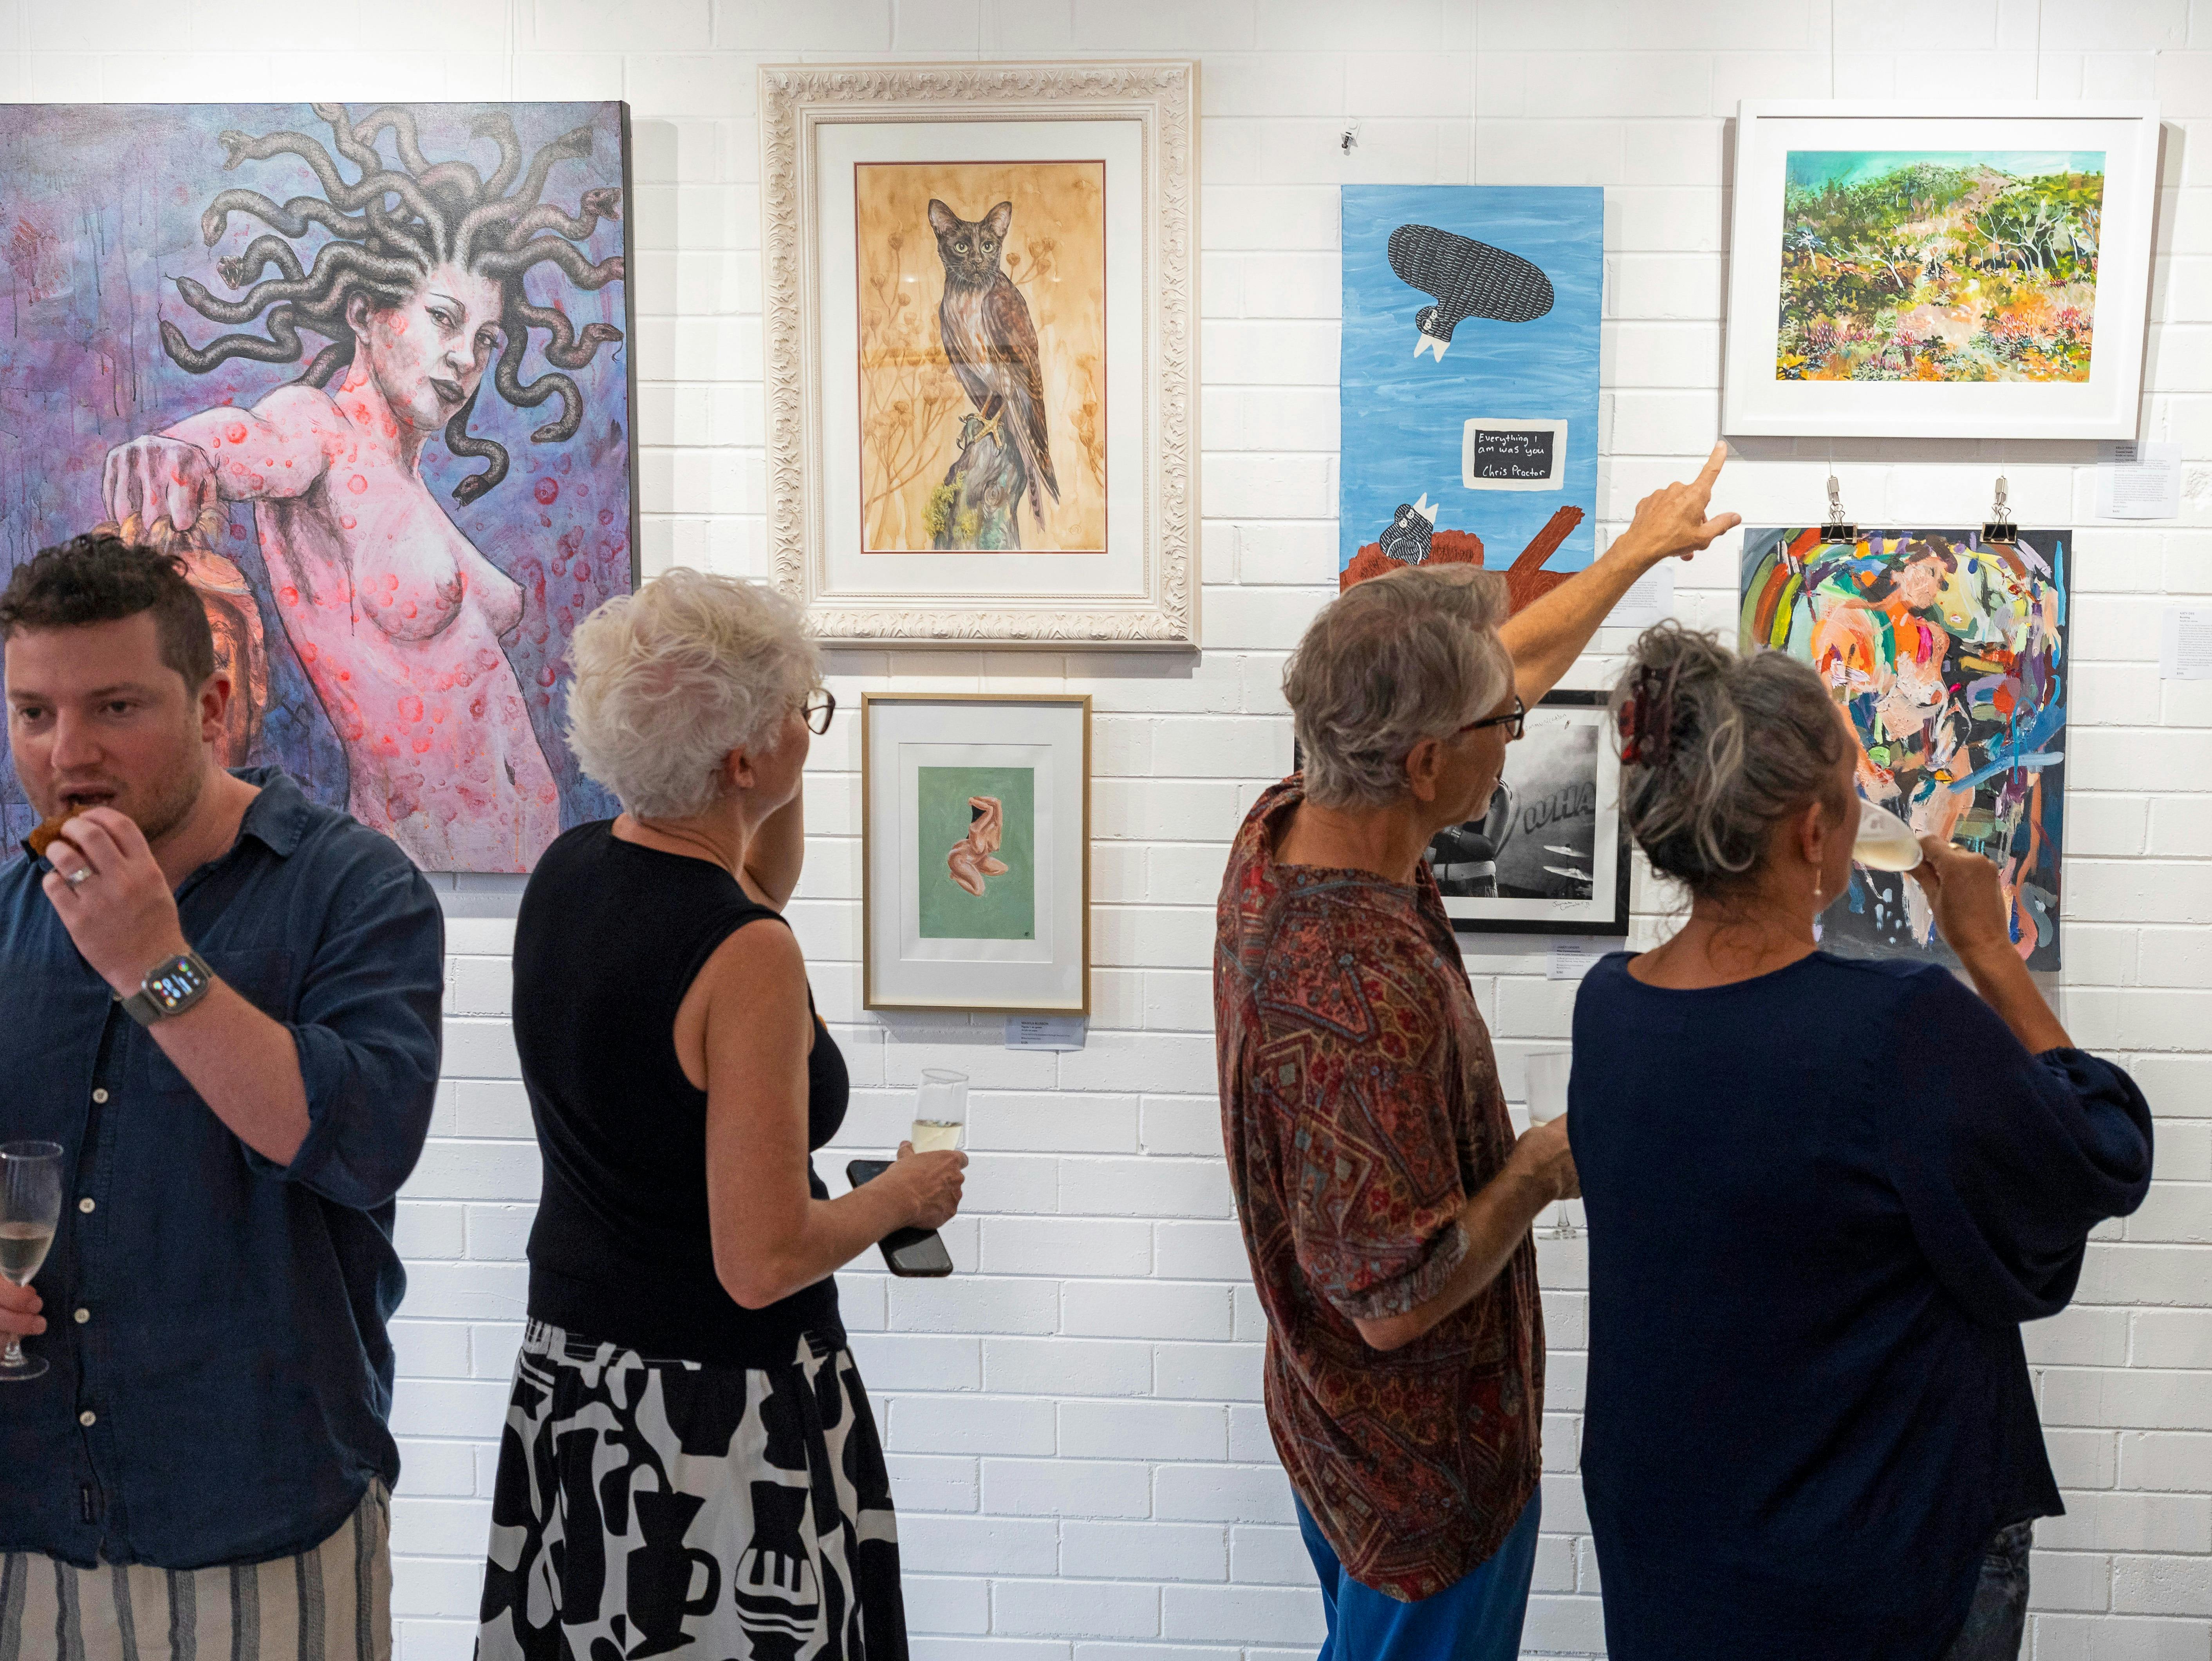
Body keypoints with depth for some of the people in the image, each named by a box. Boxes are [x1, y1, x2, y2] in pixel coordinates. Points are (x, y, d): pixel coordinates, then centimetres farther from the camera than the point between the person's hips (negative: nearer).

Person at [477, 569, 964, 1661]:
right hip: (717, 1405, -8)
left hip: (570, 1366, 8)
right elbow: (763, 1262, -24)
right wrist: (905, 1196, -7)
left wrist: (785, 779, 7)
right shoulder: (748, 963, -25)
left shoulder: (567, 871, -1)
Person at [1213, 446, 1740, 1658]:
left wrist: (1639, 549, 17)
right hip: (1428, 1467, -8)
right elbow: (1396, 1296, -32)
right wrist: (1543, 1169, -17)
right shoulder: (1367, 1002, -38)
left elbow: (1503, 665, 6)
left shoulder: (1281, 832, -10)